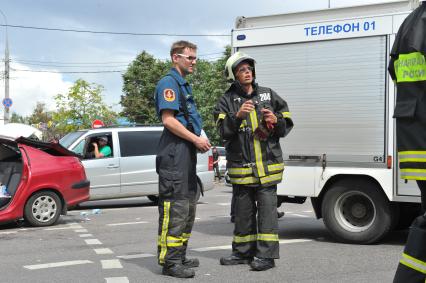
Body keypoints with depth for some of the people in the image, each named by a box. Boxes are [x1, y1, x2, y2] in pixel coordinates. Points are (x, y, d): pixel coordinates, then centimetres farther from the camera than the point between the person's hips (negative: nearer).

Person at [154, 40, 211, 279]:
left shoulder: (184, 85, 22)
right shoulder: (169, 83, -9)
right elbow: (168, 119, -18)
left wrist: (200, 139, 10)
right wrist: (196, 140, -15)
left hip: (188, 152, 11)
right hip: (175, 152, -11)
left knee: (188, 208, 14)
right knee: (175, 208, -11)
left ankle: (179, 256, 22)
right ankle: (170, 261, -9)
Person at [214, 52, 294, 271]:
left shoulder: (269, 96, 9)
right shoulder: (227, 100, 4)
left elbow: (287, 125, 12)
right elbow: (223, 131, -9)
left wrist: (276, 120, -9)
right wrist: (237, 116, -24)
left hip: (268, 165, 0)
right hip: (241, 168, 0)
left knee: (267, 208, -3)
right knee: (243, 211, 11)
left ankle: (266, 255, 2)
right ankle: (243, 252, 24)